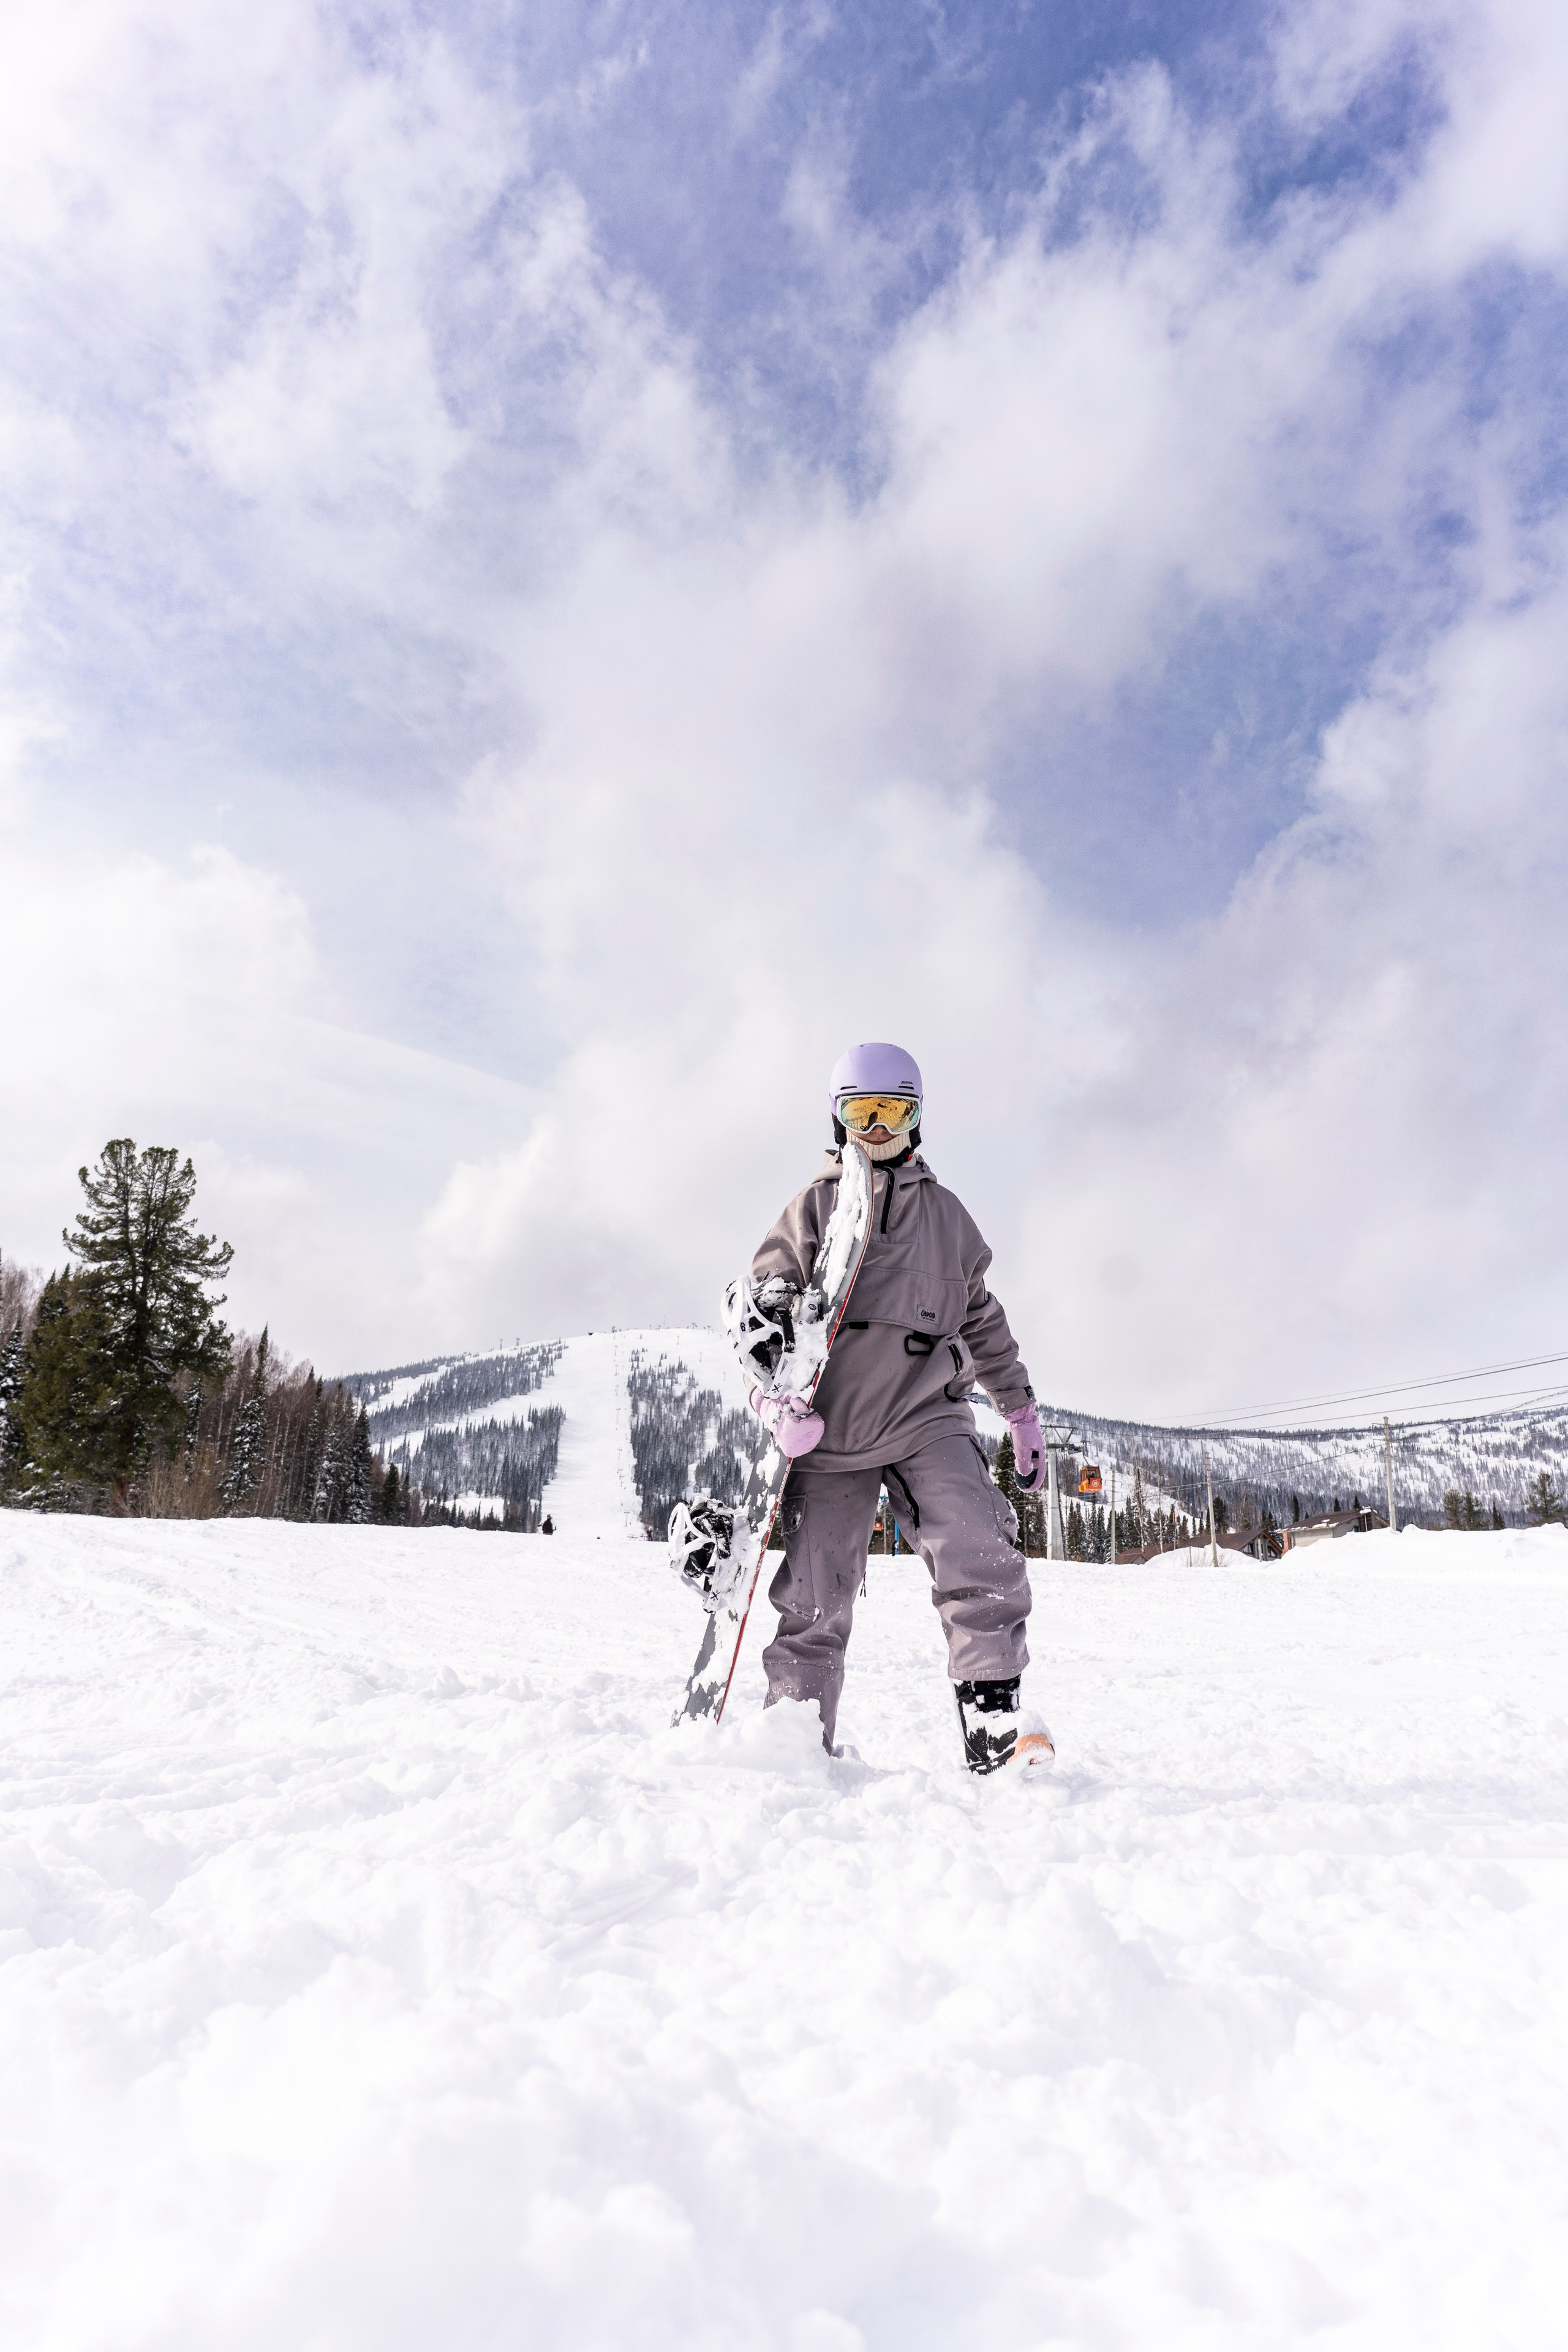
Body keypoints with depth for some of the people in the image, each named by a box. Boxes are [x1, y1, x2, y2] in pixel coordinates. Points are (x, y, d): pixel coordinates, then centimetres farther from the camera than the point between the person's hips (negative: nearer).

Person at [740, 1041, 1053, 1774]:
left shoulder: (945, 1213, 20)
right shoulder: (813, 1206, 11)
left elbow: (981, 1317, 27)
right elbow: (764, 1305, 4)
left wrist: (1021, 1409, 25)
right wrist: (776, 1398, -13)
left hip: (927, 1417, 2)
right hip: (831, 1426, -1)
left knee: (982, 1556, -19)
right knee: (814, 1599, 0)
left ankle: (994, 1723, -14)